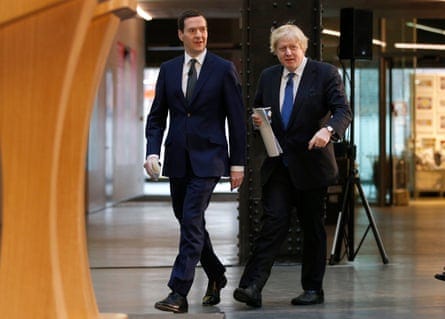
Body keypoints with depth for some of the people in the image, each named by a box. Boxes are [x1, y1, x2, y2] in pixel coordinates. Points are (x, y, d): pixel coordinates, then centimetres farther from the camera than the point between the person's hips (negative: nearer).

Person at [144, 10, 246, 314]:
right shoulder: (168, 69, 8)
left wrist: (237, 163, -4)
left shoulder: (224, 69, -3)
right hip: (177, 159, 5)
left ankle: (179, 293, -12)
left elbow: (237, 119, -2)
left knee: (191, 221, -13)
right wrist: (153, 152, -5)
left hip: (208, 158, -5)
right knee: (190, 222, 13)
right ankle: (216, 276, 33)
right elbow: (157, 116, 10)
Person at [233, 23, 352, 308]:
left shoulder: (326, 74, -3)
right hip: (277, 165, 3)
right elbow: (258, 111, 20)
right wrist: (257, 121, -4)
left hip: (311, 164, -2)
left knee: (313, 228, 7)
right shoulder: (268, 77, 10)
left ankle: (313, 289, 18)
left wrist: (328, 130, -32)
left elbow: (343, 111, -11)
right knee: (274, 223, -8)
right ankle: (252, 287, -15)